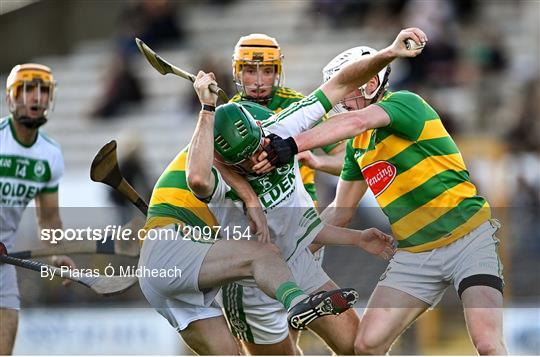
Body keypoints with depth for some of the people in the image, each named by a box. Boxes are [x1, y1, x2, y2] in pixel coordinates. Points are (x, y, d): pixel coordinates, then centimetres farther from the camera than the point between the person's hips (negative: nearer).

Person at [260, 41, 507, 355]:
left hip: (468, 240, -7)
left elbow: (357, 121, -31)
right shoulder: (358, 144, 12)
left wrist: (293, 144, -40)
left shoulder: (406, 103, -11)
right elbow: (341, 210, 23)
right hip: (415, 255, 7)